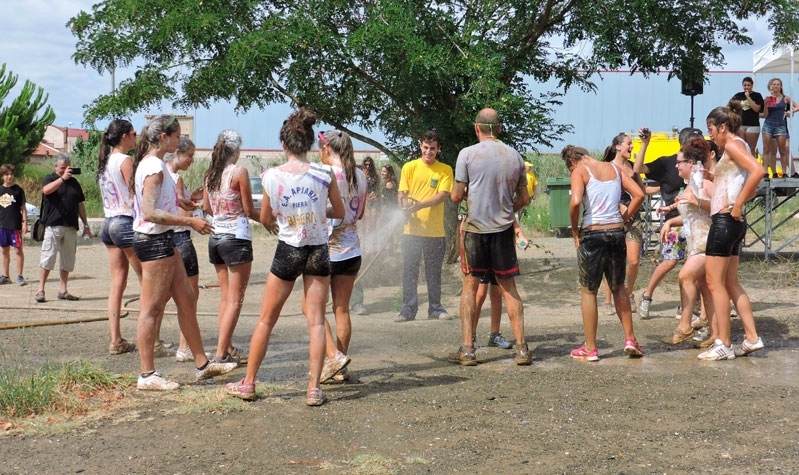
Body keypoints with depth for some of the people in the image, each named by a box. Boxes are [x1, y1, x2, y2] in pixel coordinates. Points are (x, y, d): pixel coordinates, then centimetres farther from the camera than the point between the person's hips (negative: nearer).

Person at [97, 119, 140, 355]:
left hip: (109, 222, 8)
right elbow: (136, 197, -14)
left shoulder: (105, 162, 14)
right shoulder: (125, 161, -11)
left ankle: (116, 340, 6)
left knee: (117, 283, 7)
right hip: (127, 223, -8)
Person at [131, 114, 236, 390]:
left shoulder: (152, 164, 14)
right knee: (151, 308, -4)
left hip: (162, 241, 11)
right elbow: (149, 213, -25)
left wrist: (178, 203, 30)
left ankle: (202, 364, 20)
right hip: (154, 241, -11)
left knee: (187, 301, 13)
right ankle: (147, 375, 3)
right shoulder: (154, 167, -17)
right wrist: (190, 221, -24)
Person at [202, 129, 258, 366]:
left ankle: (227, 347, 21)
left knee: (226, 296, 17)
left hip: (216, 237, 7)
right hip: (237, 237, -7)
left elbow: (206, 207, 13)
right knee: (235, 300, -2)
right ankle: (221, 353, -5)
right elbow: (249, 210, -10)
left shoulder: (210, 173, 6)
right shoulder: (239, 172, -12)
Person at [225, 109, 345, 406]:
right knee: (316, 321, 5)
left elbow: (265, 219, 3)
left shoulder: (272, 176, -9)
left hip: (287, 251, -1)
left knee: (266, 320, 11)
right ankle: (314, 388, 2)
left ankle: (248, 383, 18)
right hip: (318, 250, 1)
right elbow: (339, 212, 6)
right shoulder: (324, 174, -8)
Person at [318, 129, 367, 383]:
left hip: (328, 249, -6)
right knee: (342, 308, 11)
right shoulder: (360, 176, 6)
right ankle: (341, 367, 14)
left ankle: (334, 355, -8)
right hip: (352, 249, 7)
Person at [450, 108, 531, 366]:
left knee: (470, 286, 8)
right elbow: (524, 200, 9)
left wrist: (458, 192, 16)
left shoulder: (468, 154, -7)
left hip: (475, 228, -2)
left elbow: (456, 196, -6)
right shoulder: (515, 156, 4)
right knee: (509, 288, 11)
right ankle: (522, 348, 9)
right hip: (504, 229, 2)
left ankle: (467, 349, 5)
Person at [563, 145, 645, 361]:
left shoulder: (580, 171, -4)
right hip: (617, 232, 5)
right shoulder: (614, 169, 11)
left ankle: (590, 349, 11)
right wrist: (624, 218, 11)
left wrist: (575, 231, -7)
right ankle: (630, 339, 19)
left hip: (592, 233, -5)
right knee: (618, 287, 22)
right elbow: (639, 194, 5)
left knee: (588, 291, 8)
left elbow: (575, 201, -20)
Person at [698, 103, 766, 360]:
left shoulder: (733, 145, -11)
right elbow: (750, 189, 21)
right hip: (732, 223, 10)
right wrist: (716, 179, 13)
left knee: (715, 283, -4)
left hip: (724, 221, -10)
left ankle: (724, 345, -1)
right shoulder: (736, 148, 17)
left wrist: (737, 205, -23)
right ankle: (752, 338, 14)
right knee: (731, 282, 13)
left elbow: (758, 171, -27)